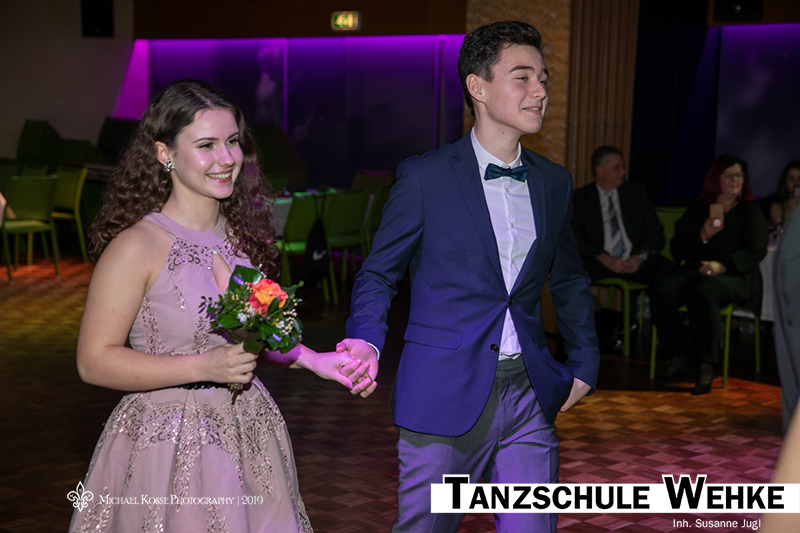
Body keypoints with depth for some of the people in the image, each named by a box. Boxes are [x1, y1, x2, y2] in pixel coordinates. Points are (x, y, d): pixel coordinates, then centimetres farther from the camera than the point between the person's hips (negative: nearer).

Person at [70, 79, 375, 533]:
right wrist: (204, 367, -22)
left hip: (249, 436, 6)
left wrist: (319, 361, 3)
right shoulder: (136, 247, -15)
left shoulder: (242, 233, 4)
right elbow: (94, 362, -15)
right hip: (169, 444, -6)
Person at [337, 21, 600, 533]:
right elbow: (378, 274, 0)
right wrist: (367, 341, -18)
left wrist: (584, 364, 18)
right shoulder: (424, 176, -5)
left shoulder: (554, 182, 9)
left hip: (529, 393, 4)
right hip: (446, 395, -4)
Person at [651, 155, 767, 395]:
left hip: (735, 276, -3)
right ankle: (676, 361, -23)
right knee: (661, 292, -28)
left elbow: (756, 251, -3)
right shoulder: (697, 210, 19)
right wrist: (702, 236, -8)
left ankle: (706, 367, -30)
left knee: (703, 294, -38)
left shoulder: (750, 210, 11)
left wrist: (722, 265, -19)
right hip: (695, 270, 4)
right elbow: (677, 249, 11)